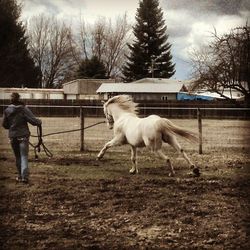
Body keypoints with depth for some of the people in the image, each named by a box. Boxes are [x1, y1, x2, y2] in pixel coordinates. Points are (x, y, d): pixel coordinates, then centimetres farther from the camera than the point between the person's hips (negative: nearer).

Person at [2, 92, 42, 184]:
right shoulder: (24, 109, -9)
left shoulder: (7, 111, 0)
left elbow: (4, 125, 6)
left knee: (17, 157, 15)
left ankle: (20, 176, 20)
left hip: (12, 137, 3)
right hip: (23, 135, -3)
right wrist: (39, 122, 6)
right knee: (24, 156, -1)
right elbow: (33, 120, -14)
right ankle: (24, 176, -13)